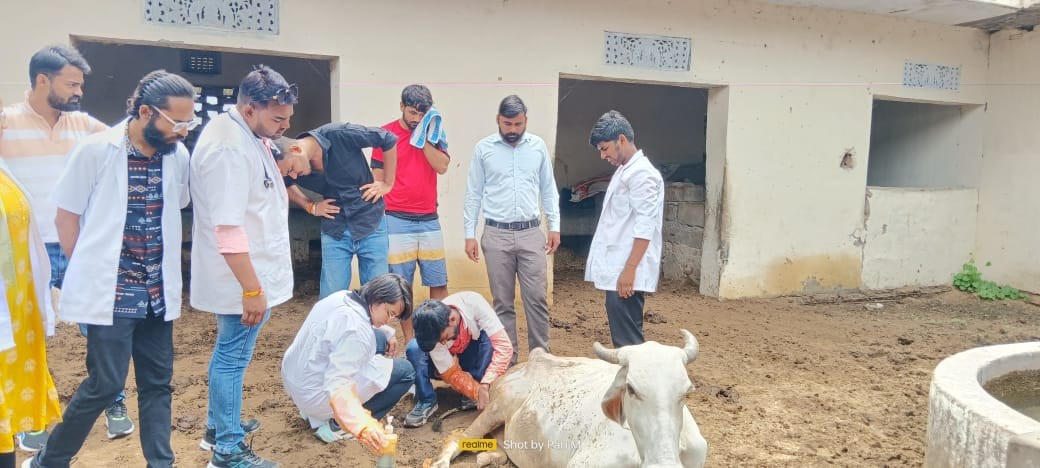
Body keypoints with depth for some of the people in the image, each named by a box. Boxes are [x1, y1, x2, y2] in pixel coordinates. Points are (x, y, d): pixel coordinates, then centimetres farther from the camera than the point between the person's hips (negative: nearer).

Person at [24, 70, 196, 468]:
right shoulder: (97, 149, -11)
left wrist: (165, 273, 10)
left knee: (157, 382, 8)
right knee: (105, 383, -1)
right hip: (110, 290, -4)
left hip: (158, 292, 5)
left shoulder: (178, 155, 1)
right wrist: (89, 273, 1)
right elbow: (66, 216, -3)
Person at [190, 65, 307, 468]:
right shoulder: (229, 147, -26)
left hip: (251, 271, 10)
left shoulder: (246, 133, 6)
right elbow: (228, 229, -29)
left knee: (229, 352, 22)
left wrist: (281, 170, 8)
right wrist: (251, 288, -27)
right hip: (242, 277, -10)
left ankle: (219, 425, 38)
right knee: (233, 357, 2)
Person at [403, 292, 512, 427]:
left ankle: (471, 395, -18)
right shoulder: (433, 333, -31)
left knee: (488, 337, -34)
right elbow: (452, 374, -24)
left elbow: (504, 345, -38)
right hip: (448, 363, 0)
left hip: (475, 360, 1)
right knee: (414, 349, -31)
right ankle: (426, 401, -15)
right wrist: (478, 392, -38)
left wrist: (485, 386, -46)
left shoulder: (473, 303, -35)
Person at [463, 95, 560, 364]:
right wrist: (469, 234, 0)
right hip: (496, 235, -1)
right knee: (503, 302, 6)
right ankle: (507, 356, 17)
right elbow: (473, 194, 4)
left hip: (531, 233, 1)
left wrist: (554, 226, 4)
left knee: (537, 298, 1)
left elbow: (548, 190, 10)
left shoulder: (538, 147, 5)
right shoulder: (483, 148, 1)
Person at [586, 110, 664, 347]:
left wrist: (629, 269, -23)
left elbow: (645, 226, -19)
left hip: (627, 272, -10)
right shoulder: (624, 171, 18)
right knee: (624, 336, 13)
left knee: (627, 340, -7)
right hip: (617, 270, 10)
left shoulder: (642, 173, -12)